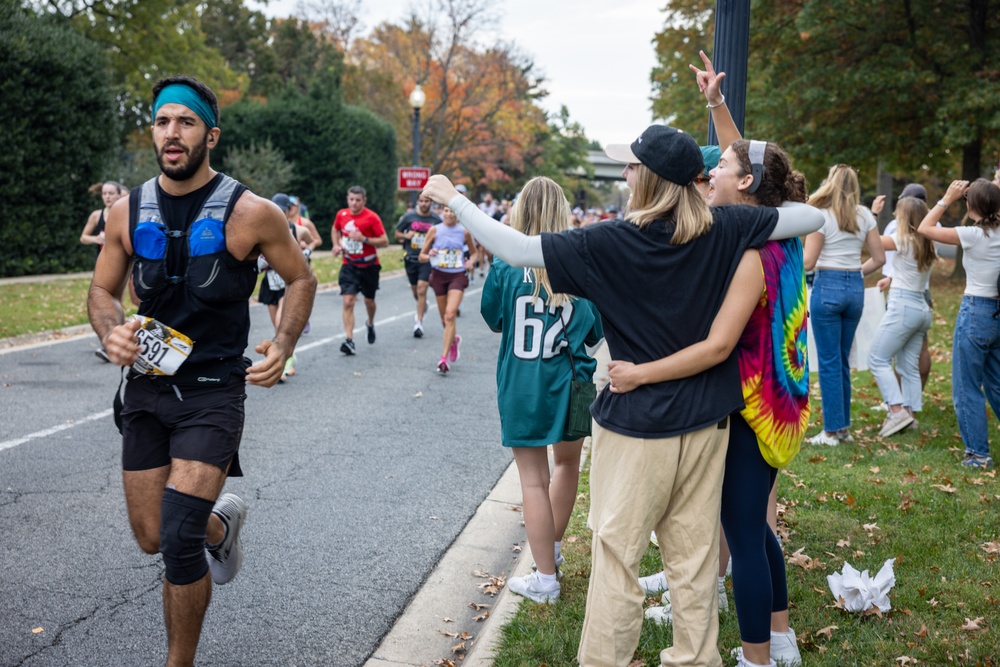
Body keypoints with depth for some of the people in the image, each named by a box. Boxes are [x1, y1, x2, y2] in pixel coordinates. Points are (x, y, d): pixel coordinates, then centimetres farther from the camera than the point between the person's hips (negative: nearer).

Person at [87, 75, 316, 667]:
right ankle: (222, 521, 45)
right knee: (152, 539, 10)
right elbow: (103, 291, 13)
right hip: (148, 386, 4)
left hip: (214, 391, -4)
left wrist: (284, 345, -10)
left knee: (178, 537, -14)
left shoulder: (250, 213, -8)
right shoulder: (128, 212, 2)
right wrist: (111, 331, -10)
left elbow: (301, 278, 5)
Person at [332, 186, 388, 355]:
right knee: (348, 301, -13)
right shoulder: (341, 214, -1)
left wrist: (364, 239, -26)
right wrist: (336, 244, 3)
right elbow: (335, 230, 21)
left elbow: (385, 242, -16)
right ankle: (349, 341, -16)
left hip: (369, 266, -1)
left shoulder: (372, 217, -14)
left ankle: (370, 323, 48)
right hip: (349, 265, 2)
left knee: (369, 300, 15)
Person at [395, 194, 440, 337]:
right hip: (411, 259, 2)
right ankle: (423, 306, 47)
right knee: (415, 291, 14)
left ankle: (419, 323, -8)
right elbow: (397, 234, 9)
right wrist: (406, 235, -13)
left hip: (427, 260, -2)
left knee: (421, 289, -14)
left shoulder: (436, 220, -1)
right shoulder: (408, 216, 1)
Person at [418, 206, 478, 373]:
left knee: (450, 316, -18)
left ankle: (444, 358, -19)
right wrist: (429, 256, -20)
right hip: (439, 275, 2)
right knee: (444, 319, 12)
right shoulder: (435, 230, 0)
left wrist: (471, 261, -5)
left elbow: (474, 252, 17)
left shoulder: (464, 232, 1)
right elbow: (421, 256, 3)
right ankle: (454, 340, 46)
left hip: (458, 276, -2)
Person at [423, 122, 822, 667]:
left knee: (616, 555, 6)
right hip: (706, 418, 5)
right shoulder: (724, 229, -5)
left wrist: (455, 201, -3)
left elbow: (517, 250, -15)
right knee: (695, 554, 14)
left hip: (635, 423, -4)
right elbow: (812, 218, 2)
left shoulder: (610, 242, -15)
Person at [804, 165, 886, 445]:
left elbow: (808, 262, -11)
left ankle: (832, 430, 2)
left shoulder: (822, 216, -8)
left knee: (829, 361, 0)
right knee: (843, 360, 14)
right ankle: (844, 427, 19)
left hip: (827, 286, -5)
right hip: (855, 289, 5)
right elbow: (879, 258, 7)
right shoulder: (864, 216, 6)